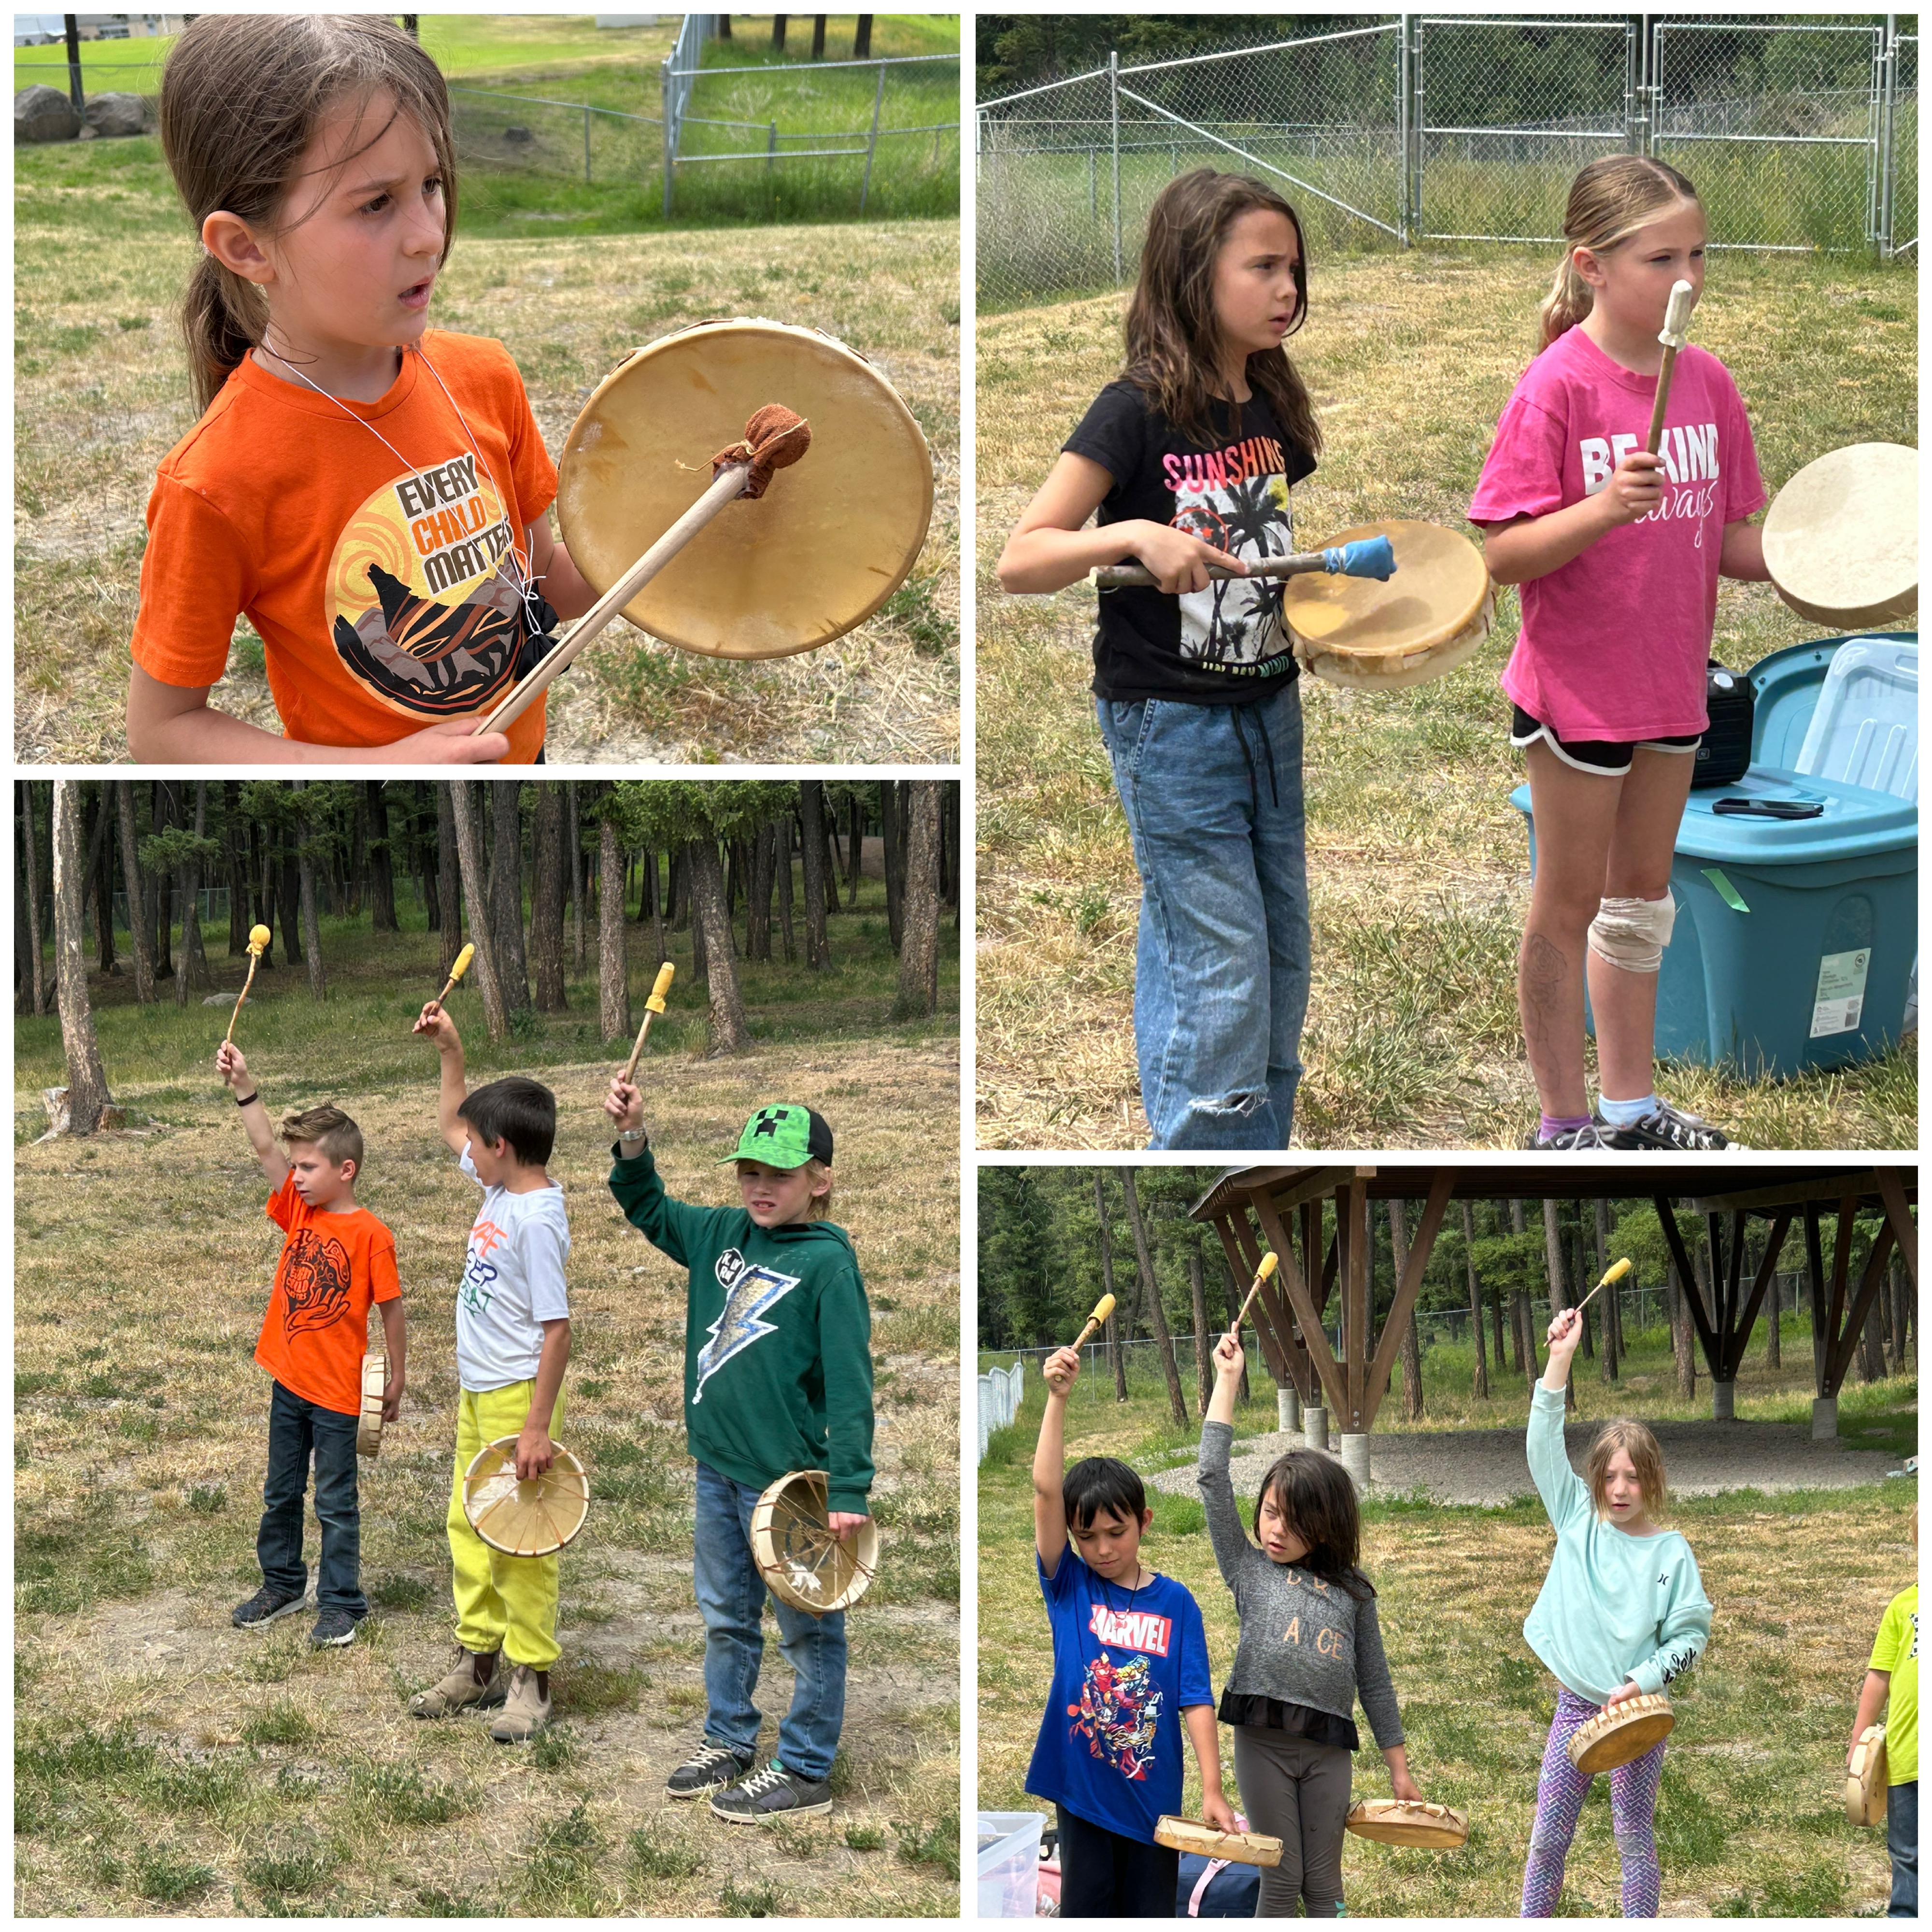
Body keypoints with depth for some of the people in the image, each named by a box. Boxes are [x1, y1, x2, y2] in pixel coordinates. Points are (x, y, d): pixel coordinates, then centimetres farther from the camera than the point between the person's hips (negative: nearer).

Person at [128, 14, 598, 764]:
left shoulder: (481, 378, -10)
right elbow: (160, 729, -19)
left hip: (522, 757, 5)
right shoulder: (219, 484, -27)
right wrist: (383, 766, -27)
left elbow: (546, 585, 2)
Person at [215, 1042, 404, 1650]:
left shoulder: (370, 1235, -16)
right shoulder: (298, 1211, 1)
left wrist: (397, 1380, -6)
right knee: (281, 1493, 18)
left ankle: (341, 1604, 15)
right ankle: (282, 1585, 34)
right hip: (288, 1381, 6)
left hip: (337, 1392, -6)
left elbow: (391, 1310, -10)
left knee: (335, 1502, 4)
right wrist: (243, 1086, -18)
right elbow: (266, 1148, -6)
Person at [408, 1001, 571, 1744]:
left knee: (518, 1542, -3)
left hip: (518, 1396, -10)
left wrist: (537, 1429, -24)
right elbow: (449, 1125, 25)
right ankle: (479, 1663, 28)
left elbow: (557, 1329, -23)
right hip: (477, 1395, 10)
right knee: (469, 1529, 16)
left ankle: (531, 1682, 7)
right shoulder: (500, 1187, 5)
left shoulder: (538, 1220, -22)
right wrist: (449, 1049, 14)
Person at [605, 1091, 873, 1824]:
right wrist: (632, 1142, -2)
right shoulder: (721, 1235, 5)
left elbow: (850, 1383, -17)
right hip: (717, 1469, 7)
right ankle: (728, 1742, 37)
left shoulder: (828, 1261, -15)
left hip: (788, 1482, -7)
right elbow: (650, 1210, 19)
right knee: (726, 1618, 21)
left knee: (809, 1632, 5)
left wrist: (848, 1490, -22)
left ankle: (804, 1772, 15)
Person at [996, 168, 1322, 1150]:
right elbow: (1019, 560, -18)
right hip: (1171, 726, -7)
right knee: (1222, 982, -7)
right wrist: (1134, 536, -31)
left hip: (1269, 712, 7)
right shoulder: (1138, 412, -14)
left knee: (1280, 967, 12)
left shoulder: (1274, 407, 6)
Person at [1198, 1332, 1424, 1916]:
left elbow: (1374, 1677, 15)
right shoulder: (1249, 1570, 8)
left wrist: (1399, 1768, 13)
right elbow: (1213, 1479, 3)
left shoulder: (1352, 1589, 12)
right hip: (1264, 1740, -1)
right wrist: (1227, 1380, 3)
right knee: (1281, 1881, 1)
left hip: (1329, 1746, 1)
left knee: (1324, 1884, 5)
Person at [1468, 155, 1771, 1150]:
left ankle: (1630, 1100, 32)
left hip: (1672, 684, 6)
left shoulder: (1705, 379, 1)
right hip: (1577, 686, -6)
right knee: (1570, 903, 6)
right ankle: (1563, 1121, 19)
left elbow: (1728, 538, 8)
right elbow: (1501, 555, -20)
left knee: (1643, 892, 18)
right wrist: (1602, 509, -34)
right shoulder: (1557, 387, -18)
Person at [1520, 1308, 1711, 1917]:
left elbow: (1692, 1634, -4)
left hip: (1638, 1710, -2)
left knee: (1635, 1840, 4)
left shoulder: (1671, 1552, -6)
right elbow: (1545, 1449, -8)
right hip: (1575, 1702, 2)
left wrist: (1642, 1683, -17)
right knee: (1548, 1835, 5)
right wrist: (1560, 1361, -16)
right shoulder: (1579, 1520, 1)